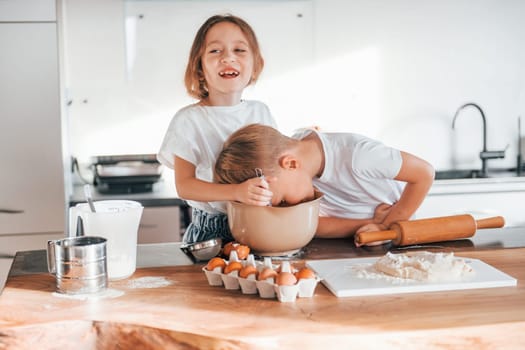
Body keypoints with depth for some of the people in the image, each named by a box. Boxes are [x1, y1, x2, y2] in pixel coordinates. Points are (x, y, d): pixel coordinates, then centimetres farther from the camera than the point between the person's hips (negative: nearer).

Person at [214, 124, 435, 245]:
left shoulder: (355, 155, -30)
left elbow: (424, 173, -21)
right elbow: (310, 225, -19)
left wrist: (386, 226, -18)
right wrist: (371, 223, -28)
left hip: (392, 241, -3)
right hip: (344, 246, 3)